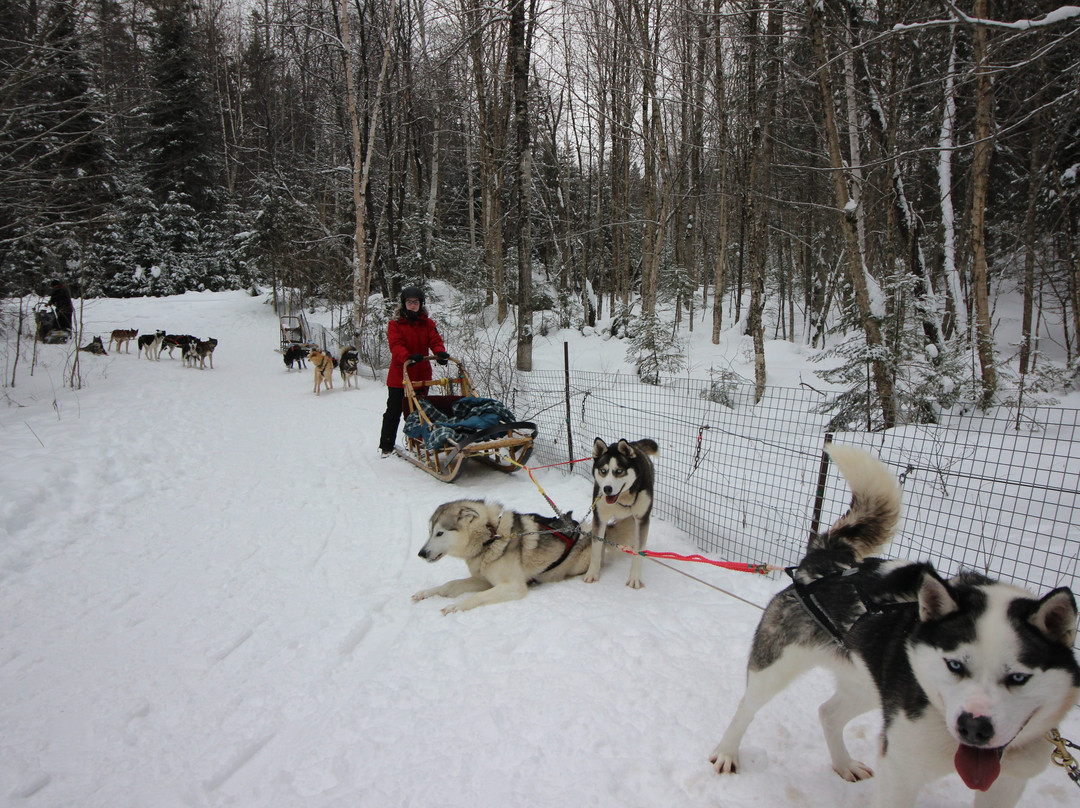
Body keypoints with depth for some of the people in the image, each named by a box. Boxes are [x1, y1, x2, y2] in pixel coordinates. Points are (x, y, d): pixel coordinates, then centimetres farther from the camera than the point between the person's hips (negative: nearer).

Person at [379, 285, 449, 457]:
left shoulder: (427, 323, 8)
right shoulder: (395, 324, -4)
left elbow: (435, 340, -5)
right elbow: (396, 345, -18)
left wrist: (440, 352, -28)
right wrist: (408, 357, -37)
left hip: (422, 375, 3)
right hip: (399, 375, -3)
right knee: (393, 412, 5)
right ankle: (386, 446, 15)